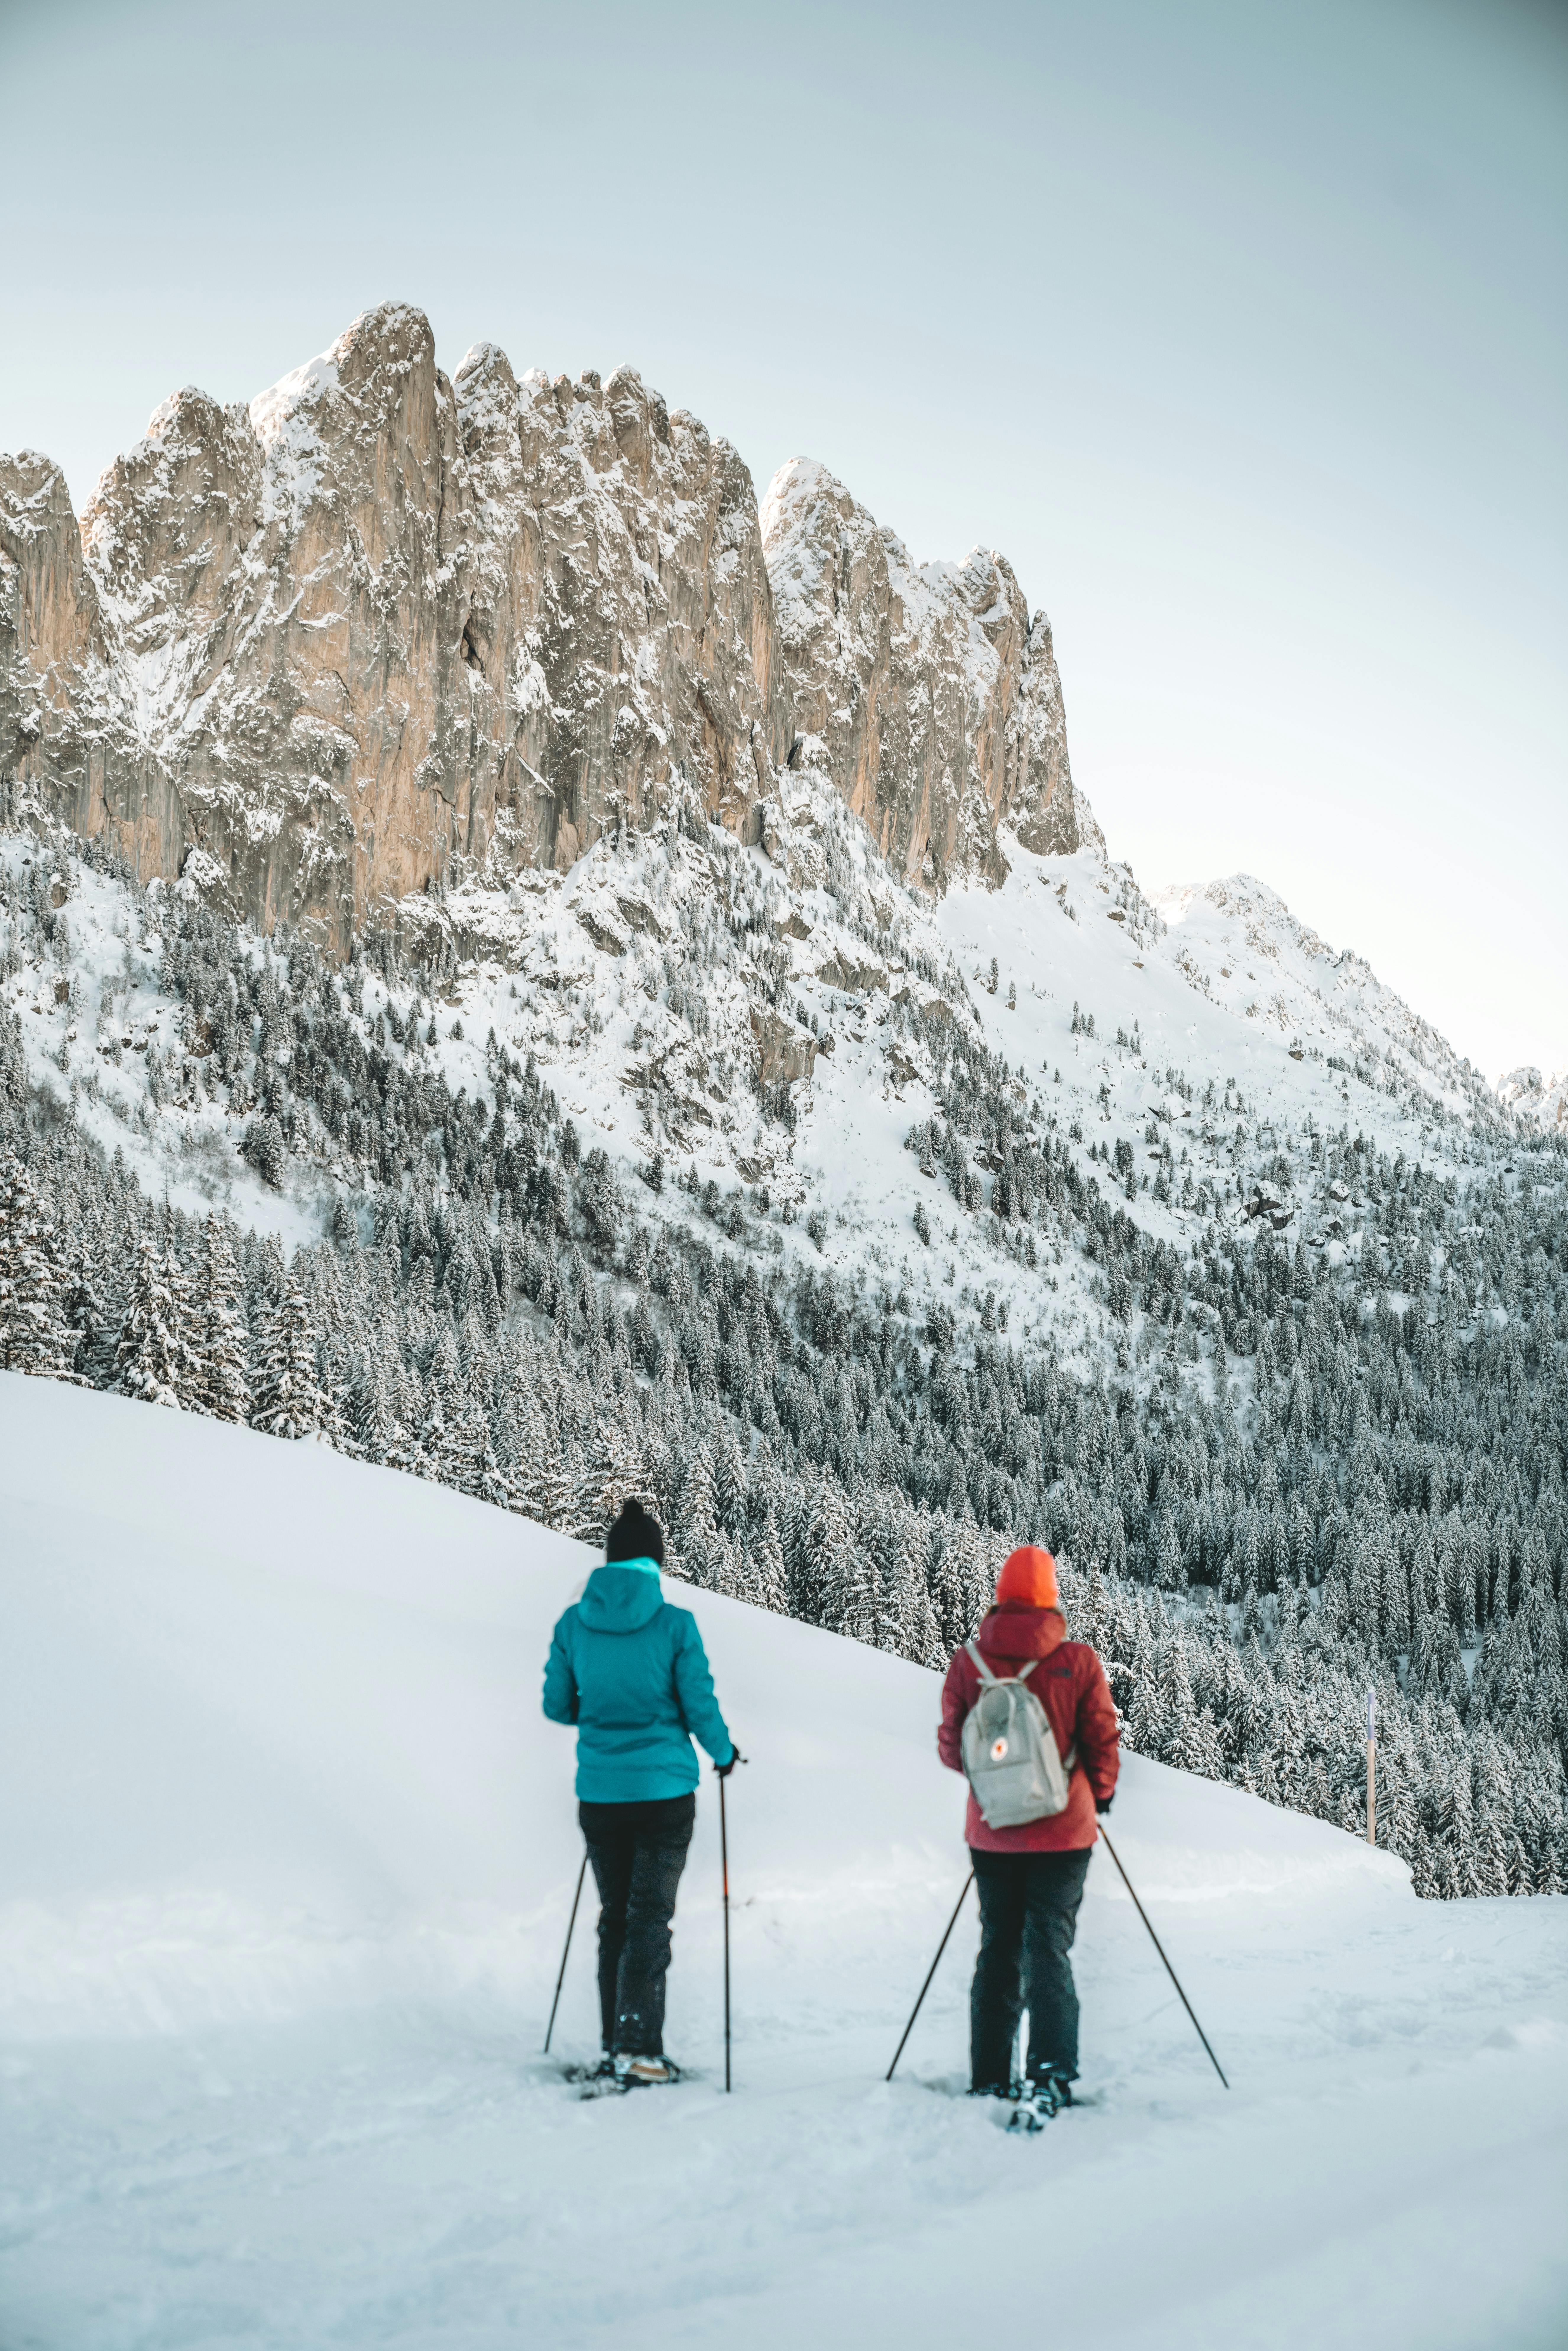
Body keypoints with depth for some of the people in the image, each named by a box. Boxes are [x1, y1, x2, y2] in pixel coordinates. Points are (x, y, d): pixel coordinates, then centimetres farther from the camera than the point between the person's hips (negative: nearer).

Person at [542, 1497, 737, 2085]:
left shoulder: (573, 1624, -2)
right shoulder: (674, 1625, -11)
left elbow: (556, 1706, 7)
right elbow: (700, 1707, -7)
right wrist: (724, 1753, 13)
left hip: (599, 1794, 3)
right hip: (664, 1791, -3)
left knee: (615, 1917, 15)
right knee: (650, 1918, 2)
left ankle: (614, 2043, 20)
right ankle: (638, 2049, -2)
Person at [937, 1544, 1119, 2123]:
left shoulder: (968, 1661, -6)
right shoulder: (1078, 1661, -10)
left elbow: (951, 1748, 0)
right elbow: (1103, 1741, -5)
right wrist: (1101, 1793, 15)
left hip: (991, 1831, 2)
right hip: (1062, 1831, -2)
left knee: (998, 1949, 15)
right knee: (1048, 1948, 2)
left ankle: (989, 2079, 18)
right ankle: (1050, 2074, -10)